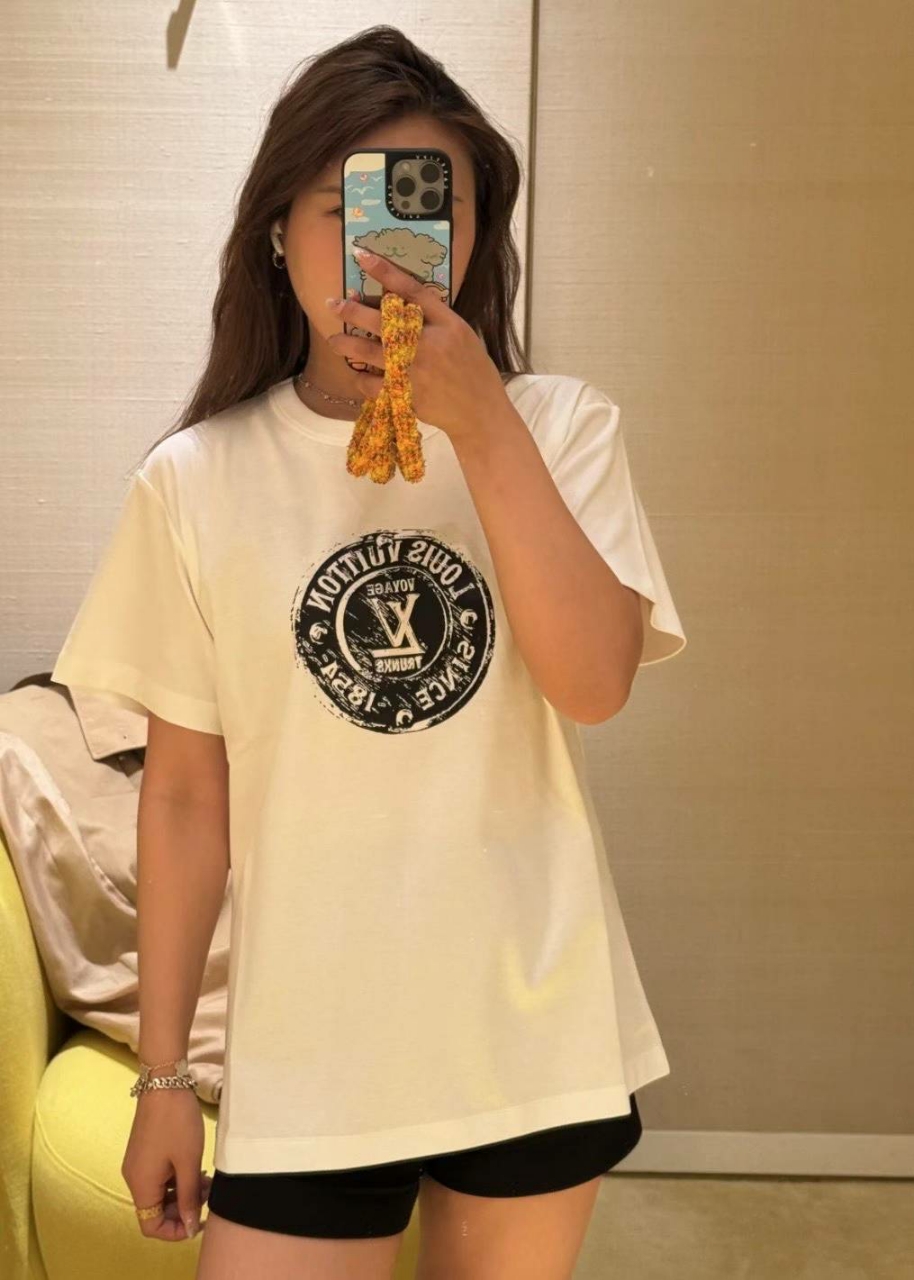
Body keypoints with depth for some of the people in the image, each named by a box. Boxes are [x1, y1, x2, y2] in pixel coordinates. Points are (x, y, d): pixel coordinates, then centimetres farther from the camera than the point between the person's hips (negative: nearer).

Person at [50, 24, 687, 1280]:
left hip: (538, 1036, 1)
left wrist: (480, 424, -22)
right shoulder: (193, 483, -4)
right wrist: (162, 1073, 4)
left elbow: (596, 682, -16)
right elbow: (186, 794, 0)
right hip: (308, 1058, 0)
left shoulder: (559, 430, -3)